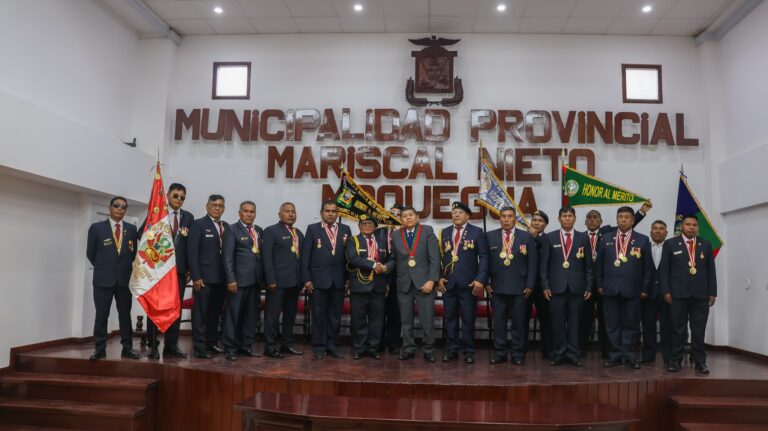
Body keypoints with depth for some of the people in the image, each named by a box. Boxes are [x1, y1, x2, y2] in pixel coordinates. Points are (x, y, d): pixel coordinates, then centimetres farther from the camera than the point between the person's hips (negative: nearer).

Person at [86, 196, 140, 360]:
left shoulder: (132, 229, 6)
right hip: (103, 279, -2)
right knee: (101, 315, 2)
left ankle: (127, 348, 11)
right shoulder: (96, 228, 1)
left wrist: (125, 267, 8)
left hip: (125, 278, 2)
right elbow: (90, 253, 6)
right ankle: (100, 349, 9)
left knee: (125, 314, 6)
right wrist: (102, 268, 10)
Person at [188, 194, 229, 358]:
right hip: (204, 277, -5)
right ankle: (200, 347, 5)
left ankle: (212, 343, 23)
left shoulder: (226, 226, 14)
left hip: (221, 277, 5)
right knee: (201, 313, 0)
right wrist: (196, 277, -14)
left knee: (215, 313, 12)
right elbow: (192, 252, -8)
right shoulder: (198, 224, -2)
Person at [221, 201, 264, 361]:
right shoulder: (232, 230, -1)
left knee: (251, 315, 10)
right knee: (233, 315, 1)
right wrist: (231, 279, -14)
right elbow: (228, 257, -7)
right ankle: (230, 348, 11)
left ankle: (245, 346, 21)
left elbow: (262, 255, 13)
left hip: (255, 280, 5)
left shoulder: (259, 231, 15)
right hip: (238, 280, -5)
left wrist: (263, 278, 6)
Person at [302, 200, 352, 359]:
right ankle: (319, 347, 13)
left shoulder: (345, 230, 9)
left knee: (335, 315, 7)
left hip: (339, 280, 2)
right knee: (319, 314, 4)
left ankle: (333, 346, 17)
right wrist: (306, 279, -7)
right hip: (318, 279, -2)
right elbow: (305, 256, -1)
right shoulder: (312, 229, 1)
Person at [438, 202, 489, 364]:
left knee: (468, 319, 3)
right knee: (450, 318, 7)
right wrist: (439, 277, -1)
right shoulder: (445, 232, 13)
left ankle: (468, 351, 12)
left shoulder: (477, 232, 2)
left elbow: (483, 257, -3)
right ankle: (451, 350, 16)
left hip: (468, 283, -3)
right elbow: (439, 256, 10)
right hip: (448, 283, 3)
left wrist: (480, 279, -12)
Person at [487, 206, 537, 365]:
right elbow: (486, 261, 6)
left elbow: (532, 263, 1)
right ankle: (500, 352, 15)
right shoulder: (490, 236, 5)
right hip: (497, 286, 1)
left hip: (519, 287, -1)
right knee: (499, 321, 5)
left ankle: (518, 354, 15)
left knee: (519, 321, 5)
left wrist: (530, 285, -4)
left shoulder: (526, 237, 3)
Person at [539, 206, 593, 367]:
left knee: (574, 322, 5)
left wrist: (589, 287, 1)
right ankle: (558, 354, 12)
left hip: (577, 287, 1)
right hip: (556, 287, -1)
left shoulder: (583, 238, 7)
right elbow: (544, 264, 3)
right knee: (558, 322, 3)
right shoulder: (549, 238, 4)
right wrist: (545, 286, -3)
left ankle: (572, 355, 13)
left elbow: (588, 265, 7)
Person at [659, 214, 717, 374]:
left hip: (701, 295, 2)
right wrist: (666, 291, -6)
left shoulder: (706, 245, 11)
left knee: (699, 330, 3)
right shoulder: (670, 244, 4)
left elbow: (711, 270, 10)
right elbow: (664, 269, 1)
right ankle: (675, 360, 10)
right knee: (678, 329, 4)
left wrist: (712, 292, 4)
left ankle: (700, 362, 11)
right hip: (678, 294, -2)